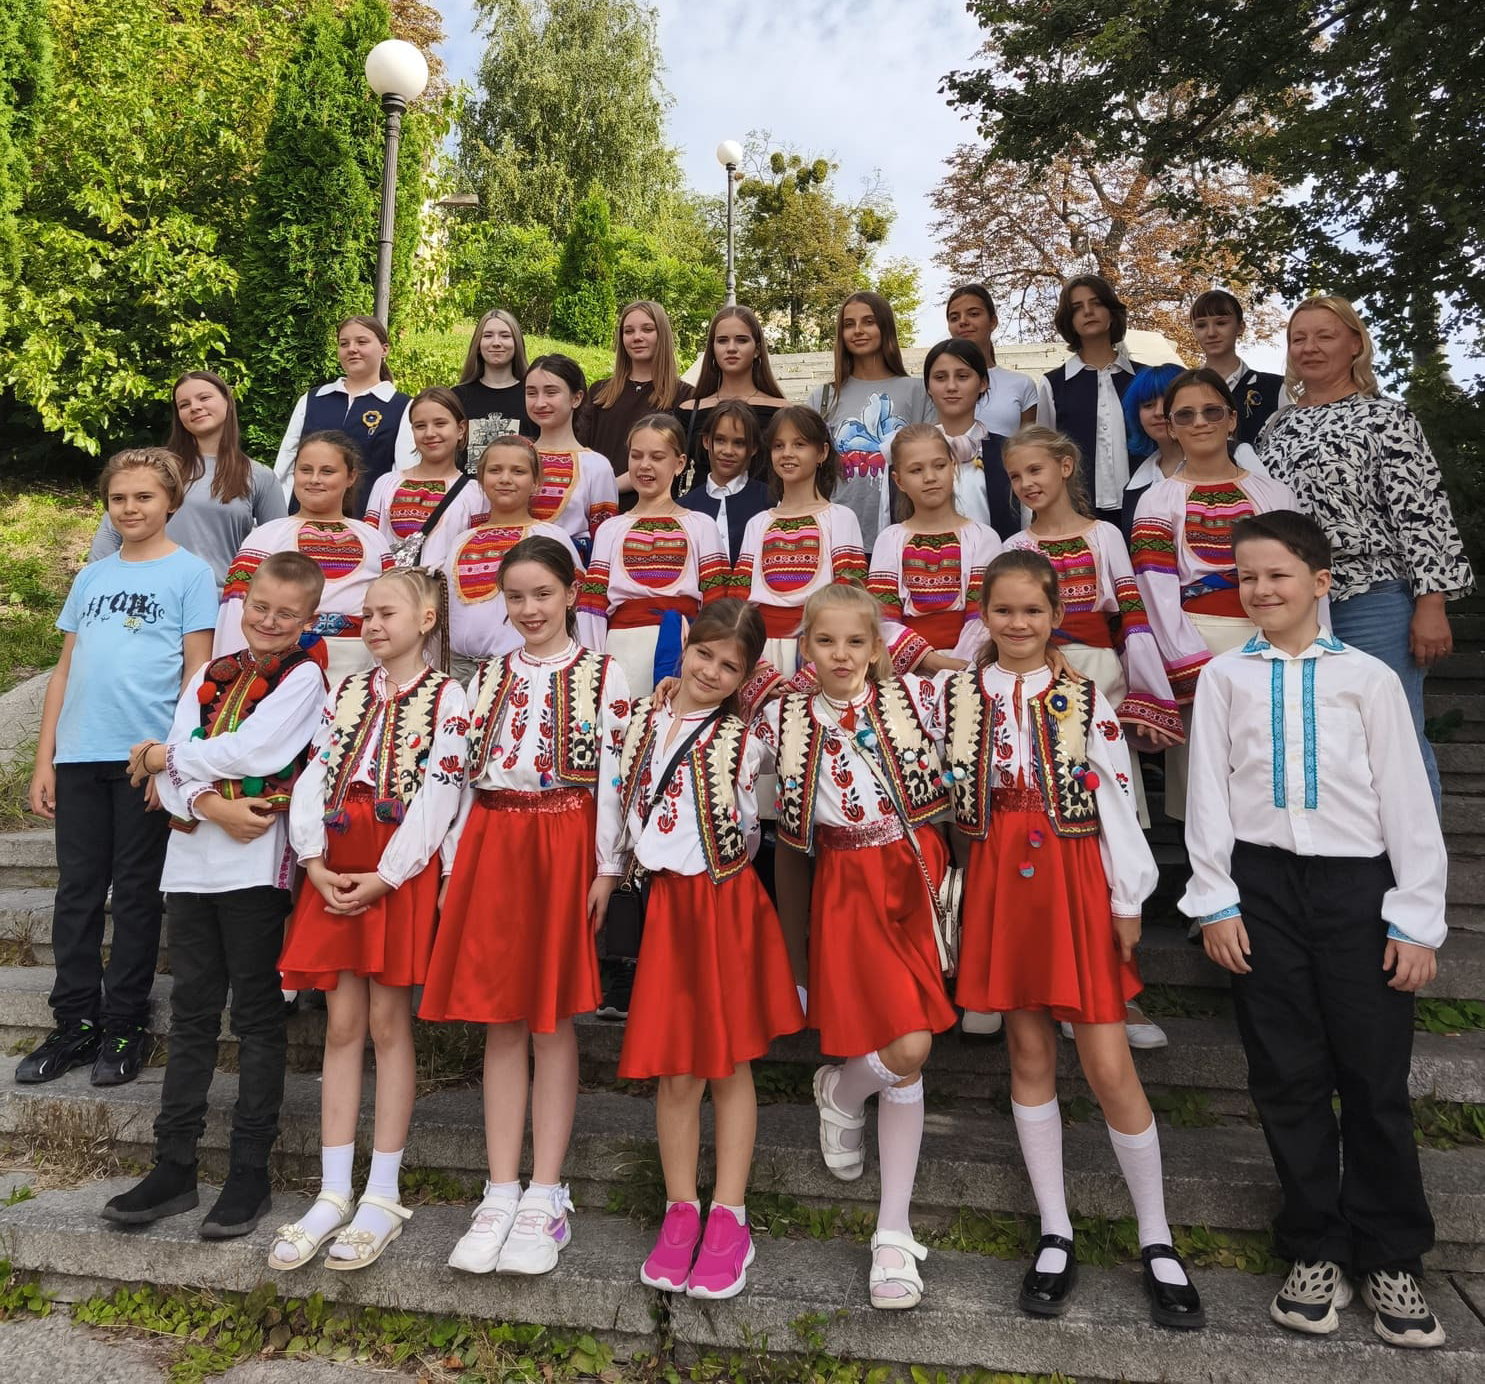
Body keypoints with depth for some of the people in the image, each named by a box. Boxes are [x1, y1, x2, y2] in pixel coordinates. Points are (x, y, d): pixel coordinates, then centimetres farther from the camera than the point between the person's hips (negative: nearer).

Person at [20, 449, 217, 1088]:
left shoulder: (189, 573, 1)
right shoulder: (91, 577, 16)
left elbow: (198, 673, -4)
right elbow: (65, 670, 16)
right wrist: (44, 759, 10)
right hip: (79, 756, 5)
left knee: (136, 892, 4)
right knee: (77, 889, 9)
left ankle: (124, 1024, 15)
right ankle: (75, 1021, 20)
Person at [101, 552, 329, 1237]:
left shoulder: (304, 677, -3)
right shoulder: (210, 674, 13)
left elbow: (249, 750, -16)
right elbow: (175, 768, 3)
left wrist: (164, 756, -3)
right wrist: (213, 805, -15)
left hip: (257, 863, -5)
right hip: (193, 857, 5)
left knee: (257, 1015, 4)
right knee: (191, 1012, 12)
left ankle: (250, 1173, 14)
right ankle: (174, 1165, 22)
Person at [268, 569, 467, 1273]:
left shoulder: (446, 697, -1)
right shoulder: (345, 691, 16)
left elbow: (438, 796, -10)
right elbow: (312, 776, 7)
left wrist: (384, 877, -15)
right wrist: (314, 861, -6)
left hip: (400, 869, -4)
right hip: (335, 869, 5)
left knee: (387, 1021, 1)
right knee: (342, 1025, 7)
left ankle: (382, 1195, 12)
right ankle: (333, 1194, 16)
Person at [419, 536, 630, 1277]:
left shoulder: (603, 675, 1)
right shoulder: (486, 677, 13)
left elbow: (616, 777, -4)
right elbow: (464, 774, 12)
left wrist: (606, 870, -10)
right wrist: (453, 867, 6)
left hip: (564, 845, -4)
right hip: (491, 846, 4)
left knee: (552, 1020, 2)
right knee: (499, 1020, 7)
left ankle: (544, 1196, 13)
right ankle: (500, 1193, 17)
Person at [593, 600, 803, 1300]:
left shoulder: (739, 740, 0)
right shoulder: (639, 721, 7)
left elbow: (741, 828, 1)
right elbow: (614, 795, 12)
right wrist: (607, 870, 12)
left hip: (726, 903, -2)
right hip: (667, 902, 2)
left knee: (728, 1061, 6)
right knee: (673, 1066, 6)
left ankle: (728, 1217, 18)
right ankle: (680, 1211, 22)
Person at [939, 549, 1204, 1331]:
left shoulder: (1084, 700, -1)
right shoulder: (956, 695, 2)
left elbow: (1117, 800, -2)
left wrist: (1128, 900, -3)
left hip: (1076, 884, -1)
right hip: (999, 883, 2)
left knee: (1109, 1066, 0)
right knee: (1029, 1055, 10)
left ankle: (1156, 1241, 20)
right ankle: (1054, 1236, 24)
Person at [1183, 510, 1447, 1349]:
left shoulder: (1368, 677, 2)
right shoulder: (1225, 678, 4)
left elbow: (1407, 800, 2)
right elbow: (1209, 794, 3)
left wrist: (1416, 918, -1)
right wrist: (1215, 901, -1)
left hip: (1358, 885, 0)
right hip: (1262, 885, 1)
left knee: (1376, 1077, 6)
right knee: (1289, 1077, 9)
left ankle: (1390, 1258, 25)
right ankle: (1316, 1250, 26)